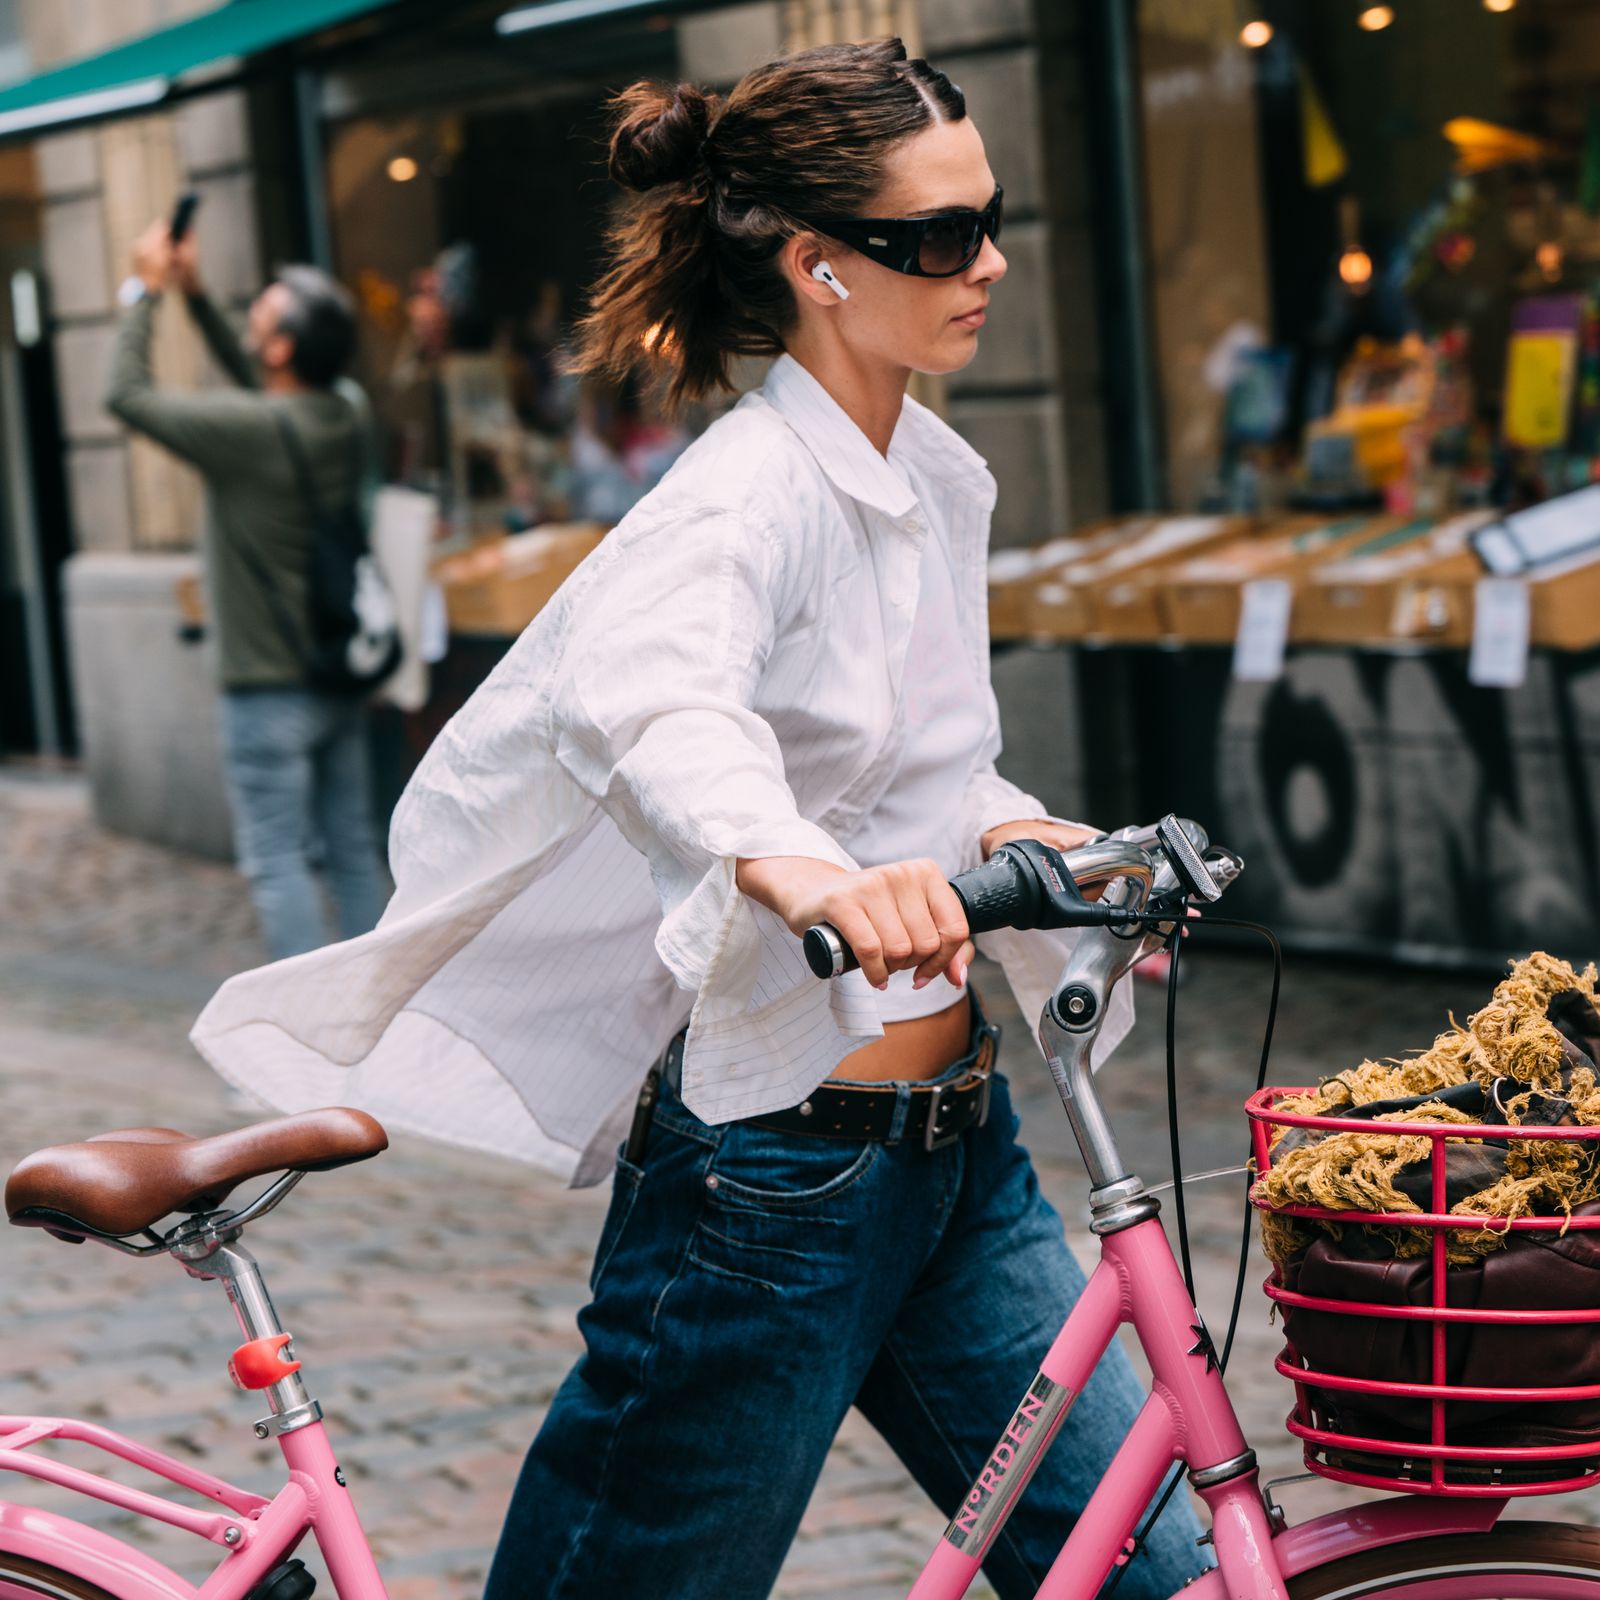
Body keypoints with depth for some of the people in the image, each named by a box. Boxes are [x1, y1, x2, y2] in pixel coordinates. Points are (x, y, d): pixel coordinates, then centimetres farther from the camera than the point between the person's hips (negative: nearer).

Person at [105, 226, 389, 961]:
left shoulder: (249, 429, -20)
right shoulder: (342, 421, 2)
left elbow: (126, 394, -10)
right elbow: (255, 385, 21)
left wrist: (146, 292, 0)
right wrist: (195, 298, 18)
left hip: (270, 687, -7)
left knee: (276, 863, -2)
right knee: (353, 851, 12)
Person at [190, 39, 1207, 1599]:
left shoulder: (936, 478, 10)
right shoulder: (748, 498, -18)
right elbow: (651, 700, -40)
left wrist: (1030, 840, 5)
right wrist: (797, 867, -60)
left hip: (952, 1148, 8)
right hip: (774, 1172, -8)